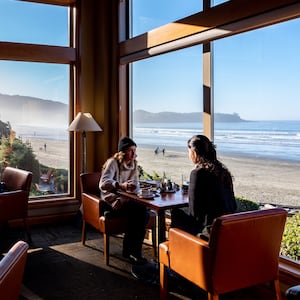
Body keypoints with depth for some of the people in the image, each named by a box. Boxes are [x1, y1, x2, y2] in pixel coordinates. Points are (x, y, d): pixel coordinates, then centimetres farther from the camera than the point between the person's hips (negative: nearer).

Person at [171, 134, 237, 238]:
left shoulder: (198, 173, -16)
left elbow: (194, 211, -15)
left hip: (210, 229, -8)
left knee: (175, 213, 12)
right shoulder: (223, 170, 6)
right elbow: (233, 206, 11)